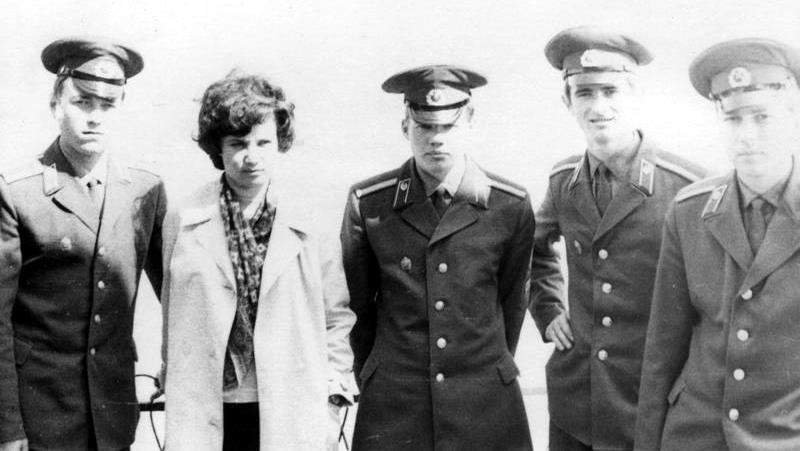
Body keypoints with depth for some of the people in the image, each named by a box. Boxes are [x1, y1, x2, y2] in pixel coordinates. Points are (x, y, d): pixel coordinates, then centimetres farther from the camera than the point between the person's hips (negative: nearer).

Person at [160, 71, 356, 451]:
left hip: (292, 417, -1)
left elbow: (337, 319, 5)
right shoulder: (183, 224, 2)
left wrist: (330, 403, 1)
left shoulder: (311, 227, -1)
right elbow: (174, 323, 10)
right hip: (207, 416, 1)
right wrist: (177, 394, 8)